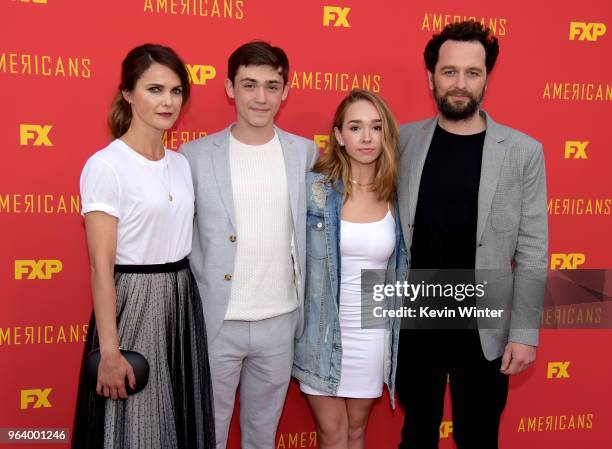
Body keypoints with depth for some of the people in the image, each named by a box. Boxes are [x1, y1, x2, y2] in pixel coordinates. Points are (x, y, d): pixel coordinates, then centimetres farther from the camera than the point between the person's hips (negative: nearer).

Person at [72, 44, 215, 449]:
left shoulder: (181, 162, 8)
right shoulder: (105, 166, -13)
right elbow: (101, 265, -16)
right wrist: (109, 350, -18)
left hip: (183, 300, 7)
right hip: (132, 304, -6)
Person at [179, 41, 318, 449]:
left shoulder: (305, 152, 1)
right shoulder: (195, 154, -5)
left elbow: (310, 226, 10)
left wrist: (305, 307, 6)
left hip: (280, 321, 2)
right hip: (214, 322, -2)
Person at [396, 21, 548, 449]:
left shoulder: (523, 152, -5)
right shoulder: (404, 141, -1)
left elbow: (532, 251, -5)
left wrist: (525, 332, -7)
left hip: (484, 326, -1)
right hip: (413, 320, 2)